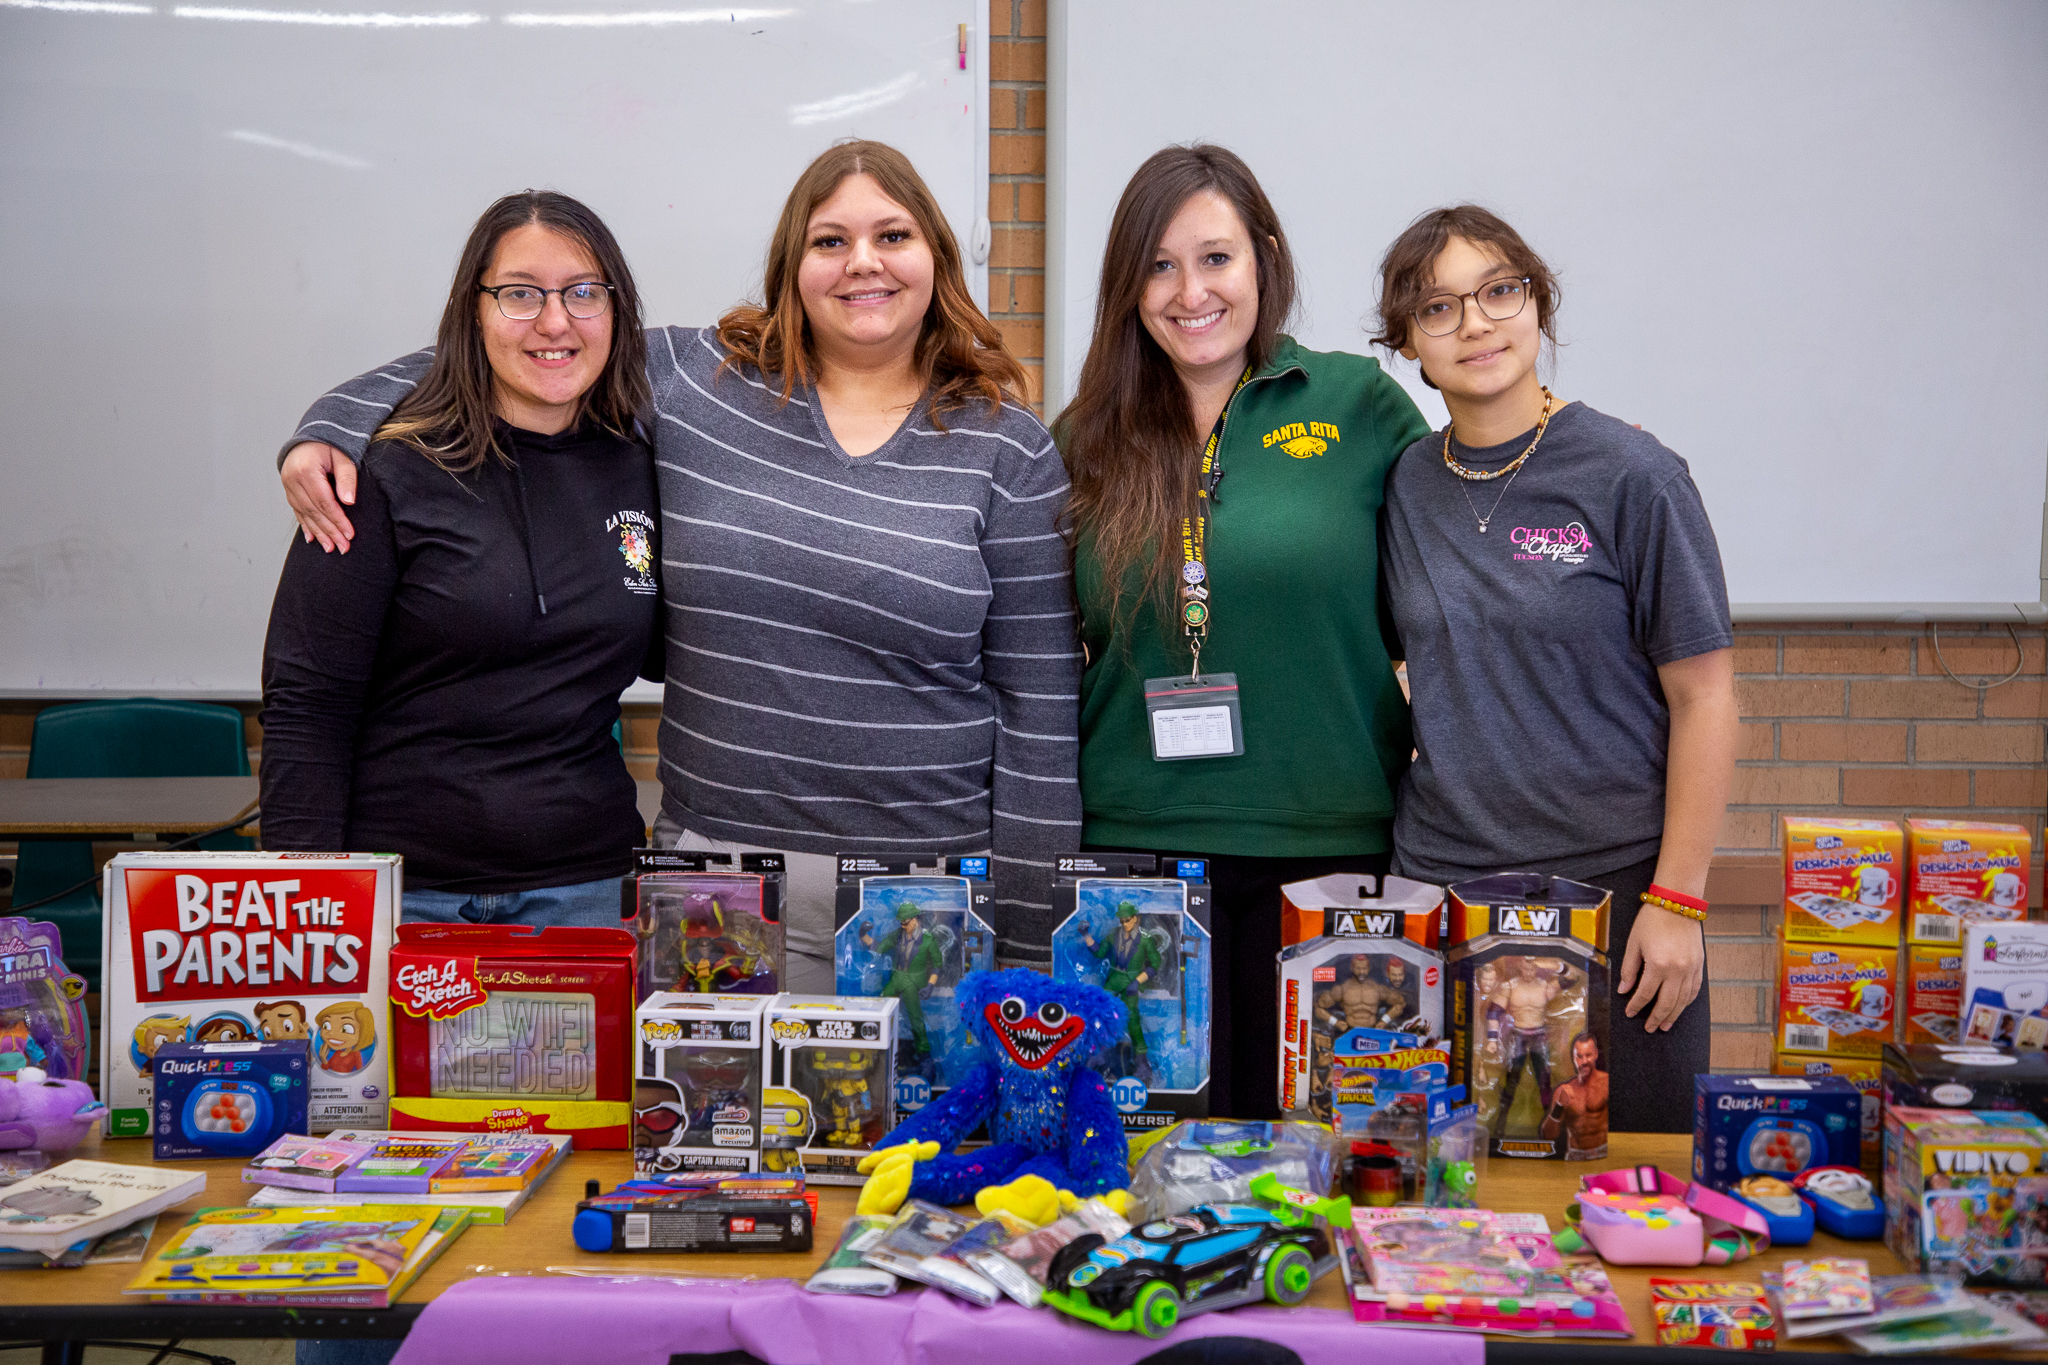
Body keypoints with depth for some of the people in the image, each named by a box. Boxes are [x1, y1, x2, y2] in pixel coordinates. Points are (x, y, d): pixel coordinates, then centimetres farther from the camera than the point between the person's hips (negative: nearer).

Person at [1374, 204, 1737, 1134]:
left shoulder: (1630, 475, -7)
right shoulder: (1407, 485, 6)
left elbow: (1702, 697, -7)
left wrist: (1677, 900, -11)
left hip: (1612, 882, -3)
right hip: (1437, 877, 4)